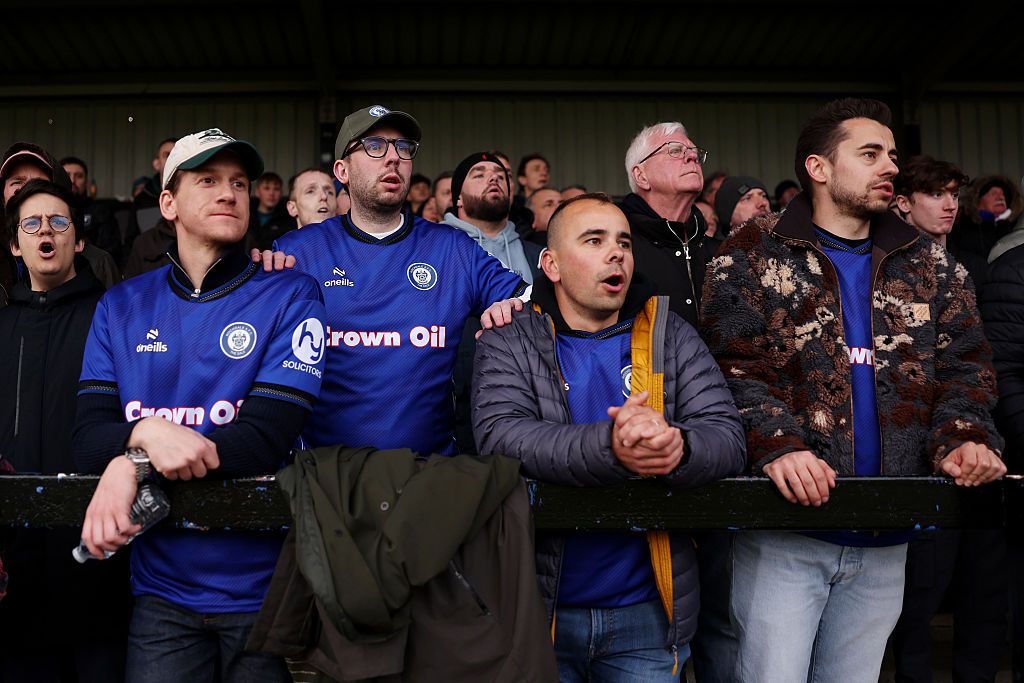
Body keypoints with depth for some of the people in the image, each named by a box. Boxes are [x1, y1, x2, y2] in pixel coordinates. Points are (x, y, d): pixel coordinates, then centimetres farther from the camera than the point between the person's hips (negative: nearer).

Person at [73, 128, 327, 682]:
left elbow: (267, 435, -14)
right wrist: (145, 432, -25)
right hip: (161, 586, 2)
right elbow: (88, 437, -2)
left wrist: (133, 466, -21)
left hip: (264, 587, -2)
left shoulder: (290, 296, -6)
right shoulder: (121, 306, 5)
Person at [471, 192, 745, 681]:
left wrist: (678, 449, -31)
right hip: (539, 604, -2)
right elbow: (499, 437, -19)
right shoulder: (508, 343, -2)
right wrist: (609, 447, -36)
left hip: (647, 608, 2)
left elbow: (727, 436, -7)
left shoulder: (672, 338, 4)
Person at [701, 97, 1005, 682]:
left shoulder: (929, 264, 13)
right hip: (784, 529, -4)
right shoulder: (751, 257, 0)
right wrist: (776, 441, -24)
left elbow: (963, 365, 9)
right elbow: (733, 366, -8)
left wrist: (961, 436, -10)